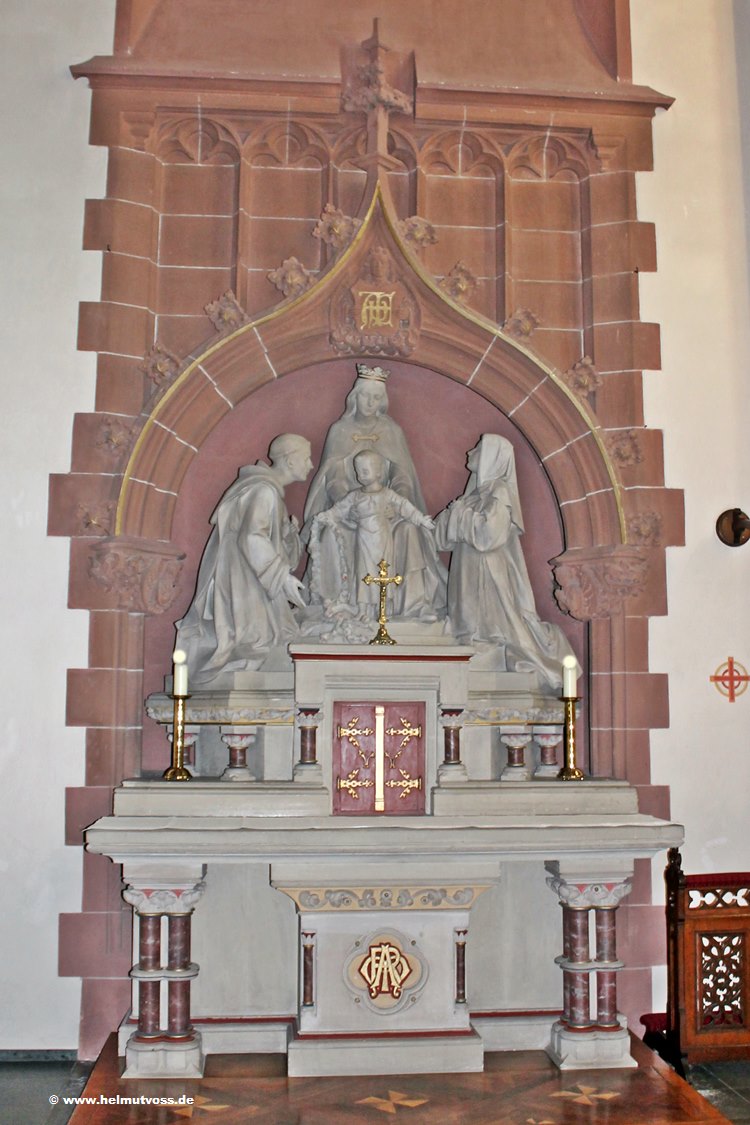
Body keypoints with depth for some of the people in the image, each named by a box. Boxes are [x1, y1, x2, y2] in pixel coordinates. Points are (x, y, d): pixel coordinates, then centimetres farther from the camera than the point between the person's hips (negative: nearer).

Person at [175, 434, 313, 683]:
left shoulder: (270, 490, 19)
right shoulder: (263, 489, -13)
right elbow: (252, 538, -24)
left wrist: (290, 530, 7)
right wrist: (282, 577, -24)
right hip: (242, 586, -10)